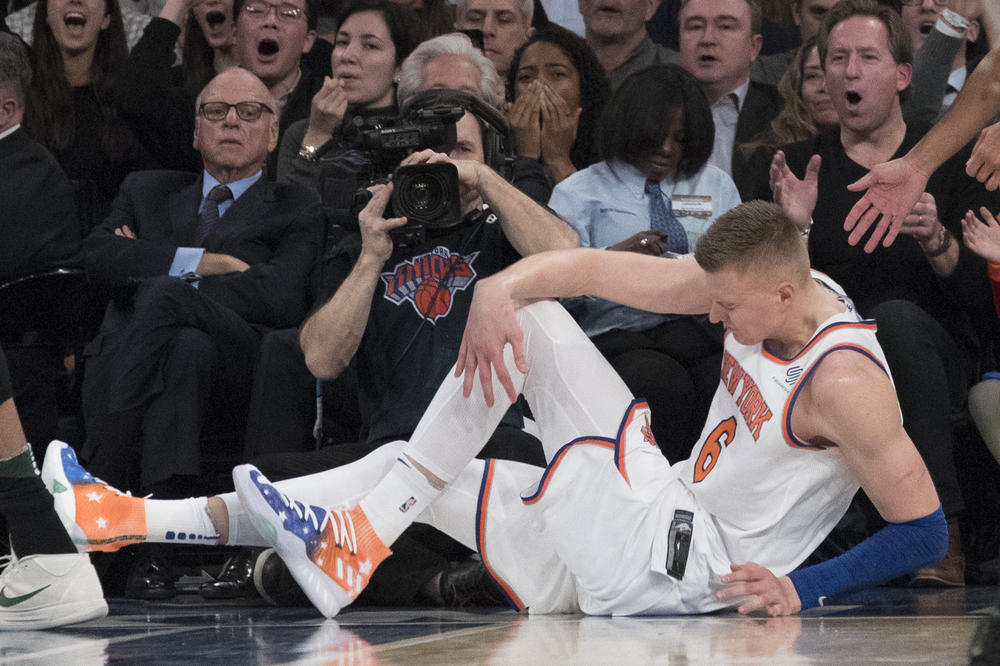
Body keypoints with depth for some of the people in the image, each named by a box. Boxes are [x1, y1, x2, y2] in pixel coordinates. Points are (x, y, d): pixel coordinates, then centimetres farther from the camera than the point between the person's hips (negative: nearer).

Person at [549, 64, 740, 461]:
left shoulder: (716, 186, 24)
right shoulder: (580, 192, 13)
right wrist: (611, 257, -15)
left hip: (698, 328, 2)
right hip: (617, 335, -2)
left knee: (727, 383, -34)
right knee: (663, 384, -37)